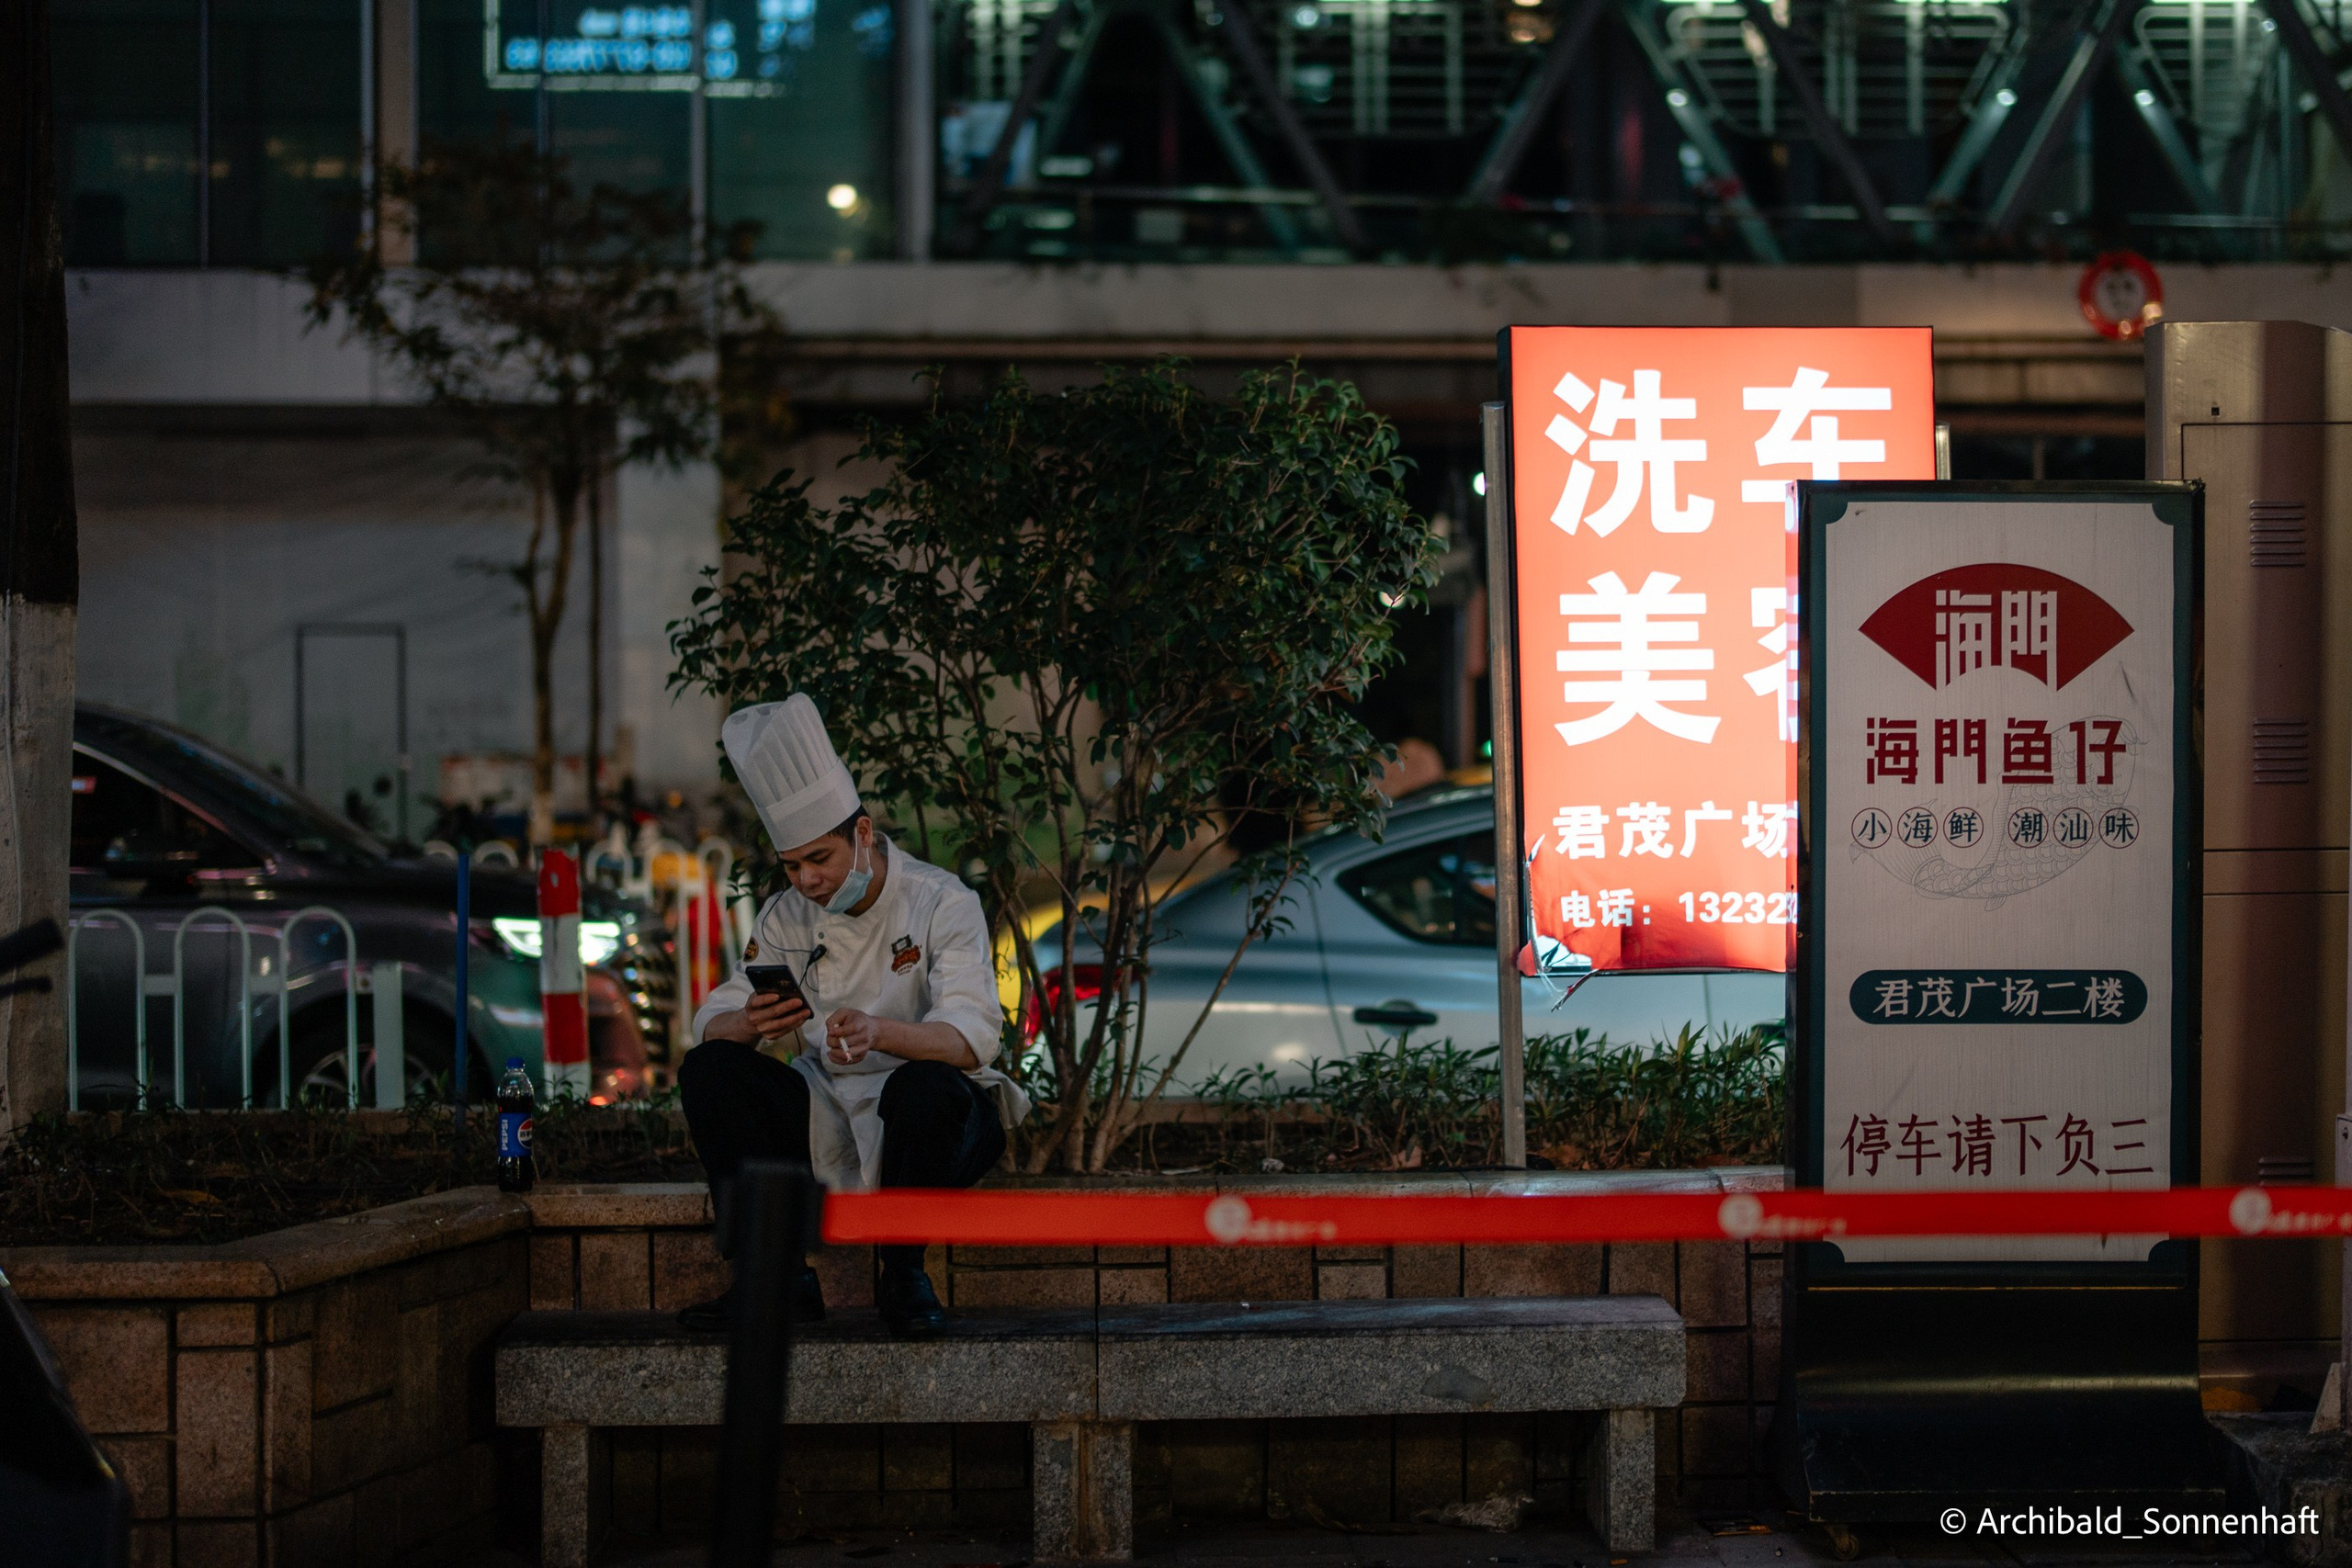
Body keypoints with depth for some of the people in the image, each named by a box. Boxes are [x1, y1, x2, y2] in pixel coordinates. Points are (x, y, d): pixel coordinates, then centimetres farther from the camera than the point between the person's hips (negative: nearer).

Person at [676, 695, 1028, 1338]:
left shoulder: (941, 903, -11)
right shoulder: (785, 918, 4)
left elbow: (973, 1036, -24)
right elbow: (713, 1023, -2)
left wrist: (880, 1032, -44)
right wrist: (752, 1025, -28)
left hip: (933, 1117, -5)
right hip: (826, 1118, 5)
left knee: (924, 1086, -38)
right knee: (708, 1069, -16)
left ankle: (902, 1272, -15)